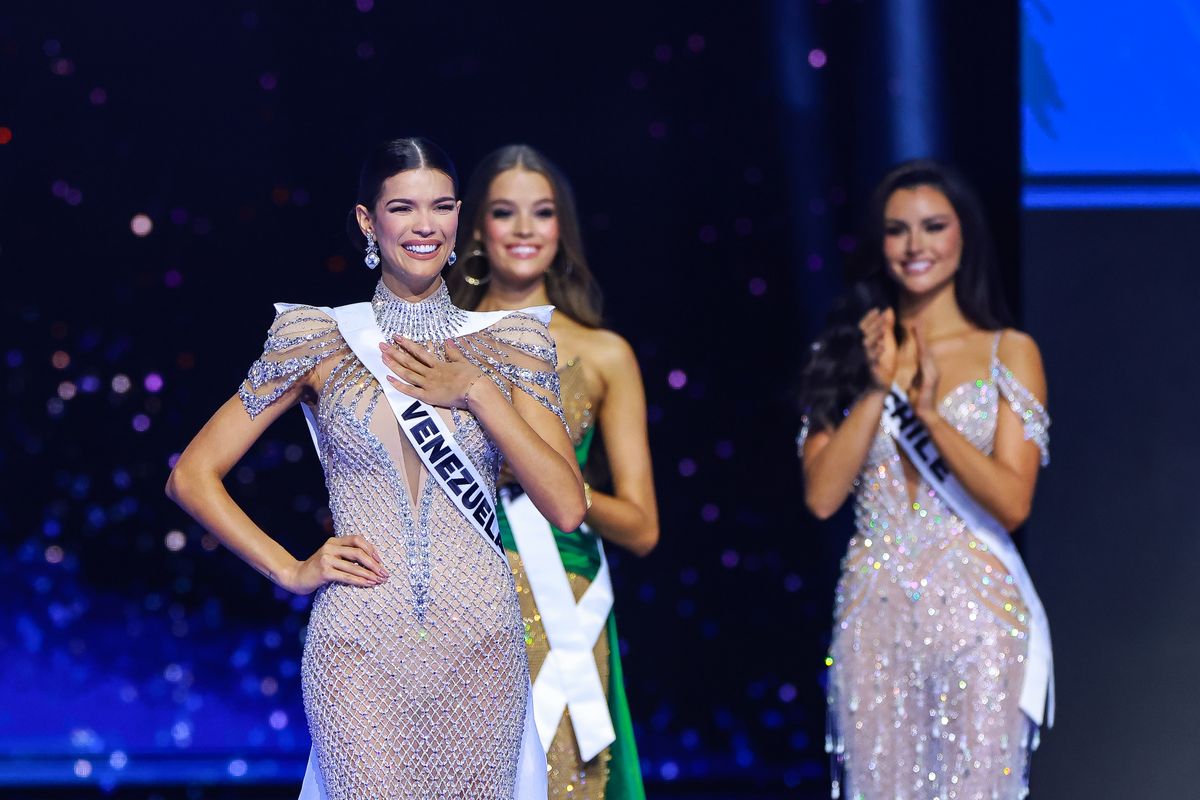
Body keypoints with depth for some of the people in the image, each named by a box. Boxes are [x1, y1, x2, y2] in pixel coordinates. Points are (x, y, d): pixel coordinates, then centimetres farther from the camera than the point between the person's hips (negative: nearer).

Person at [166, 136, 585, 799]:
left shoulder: (507, 343, 8)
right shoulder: (319, 339, 4)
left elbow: (567, 507, -1)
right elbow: (192, 475, 5)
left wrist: (476, 393, -7)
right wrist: (290, 571, -2)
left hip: (479, 645, 1)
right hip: (358, 646, -1)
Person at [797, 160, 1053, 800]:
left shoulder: (1009, 353, 2)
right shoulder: (849, 351, 8)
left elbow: (1012, 502, -7)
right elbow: (821, 495, -2)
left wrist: (929, 411, -15)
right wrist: (878, 388, -10)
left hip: (974, 608, -2)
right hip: (873, 612, 2)